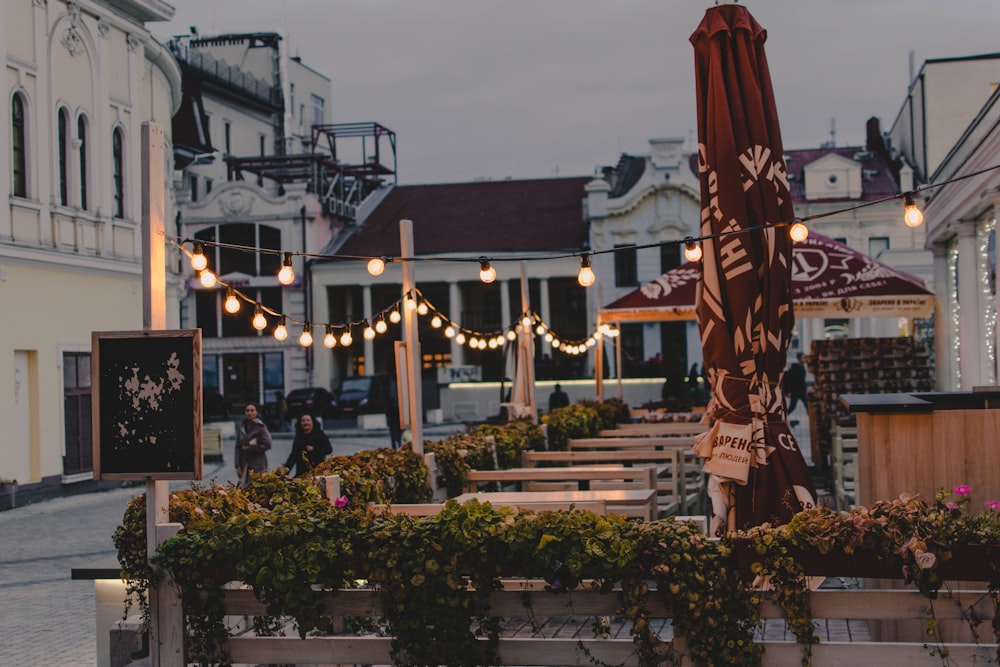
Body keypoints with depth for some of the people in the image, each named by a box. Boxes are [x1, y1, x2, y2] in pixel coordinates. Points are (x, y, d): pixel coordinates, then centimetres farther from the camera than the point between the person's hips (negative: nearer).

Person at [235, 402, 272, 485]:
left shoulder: (260, 426, -4)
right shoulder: (242, 427, 9)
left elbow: (267, 445, -8)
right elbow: (238, 447, 11)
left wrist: (250, 448, -8)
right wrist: (238, 465, 4)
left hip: (258, 464, -4)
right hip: (245, 464, 4)